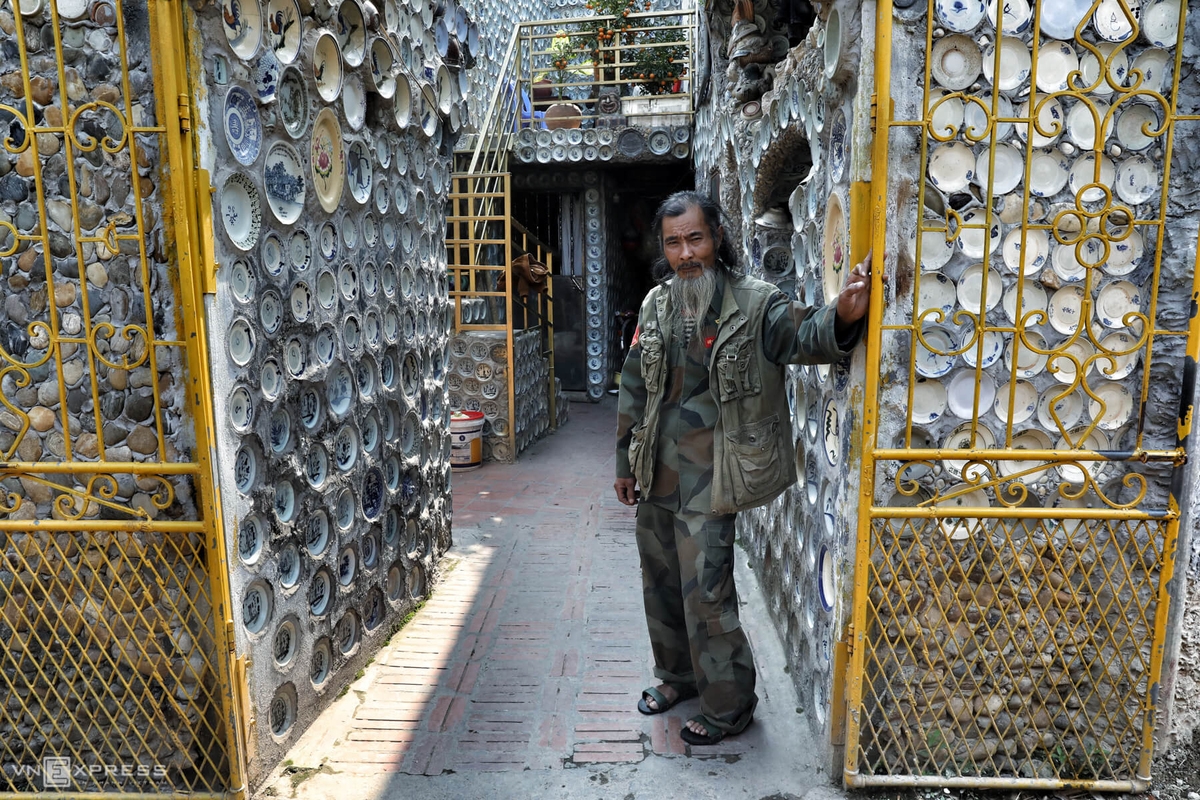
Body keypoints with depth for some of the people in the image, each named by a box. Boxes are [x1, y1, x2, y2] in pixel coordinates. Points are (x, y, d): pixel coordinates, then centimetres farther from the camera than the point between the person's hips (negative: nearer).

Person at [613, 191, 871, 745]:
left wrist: (842, 317, -50)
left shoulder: (754, 304, -11)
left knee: (706, 594, 0)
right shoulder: (657, 305, 4)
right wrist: (626, 462, 14)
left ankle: (729, 706, 23)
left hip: (708, 480, -6)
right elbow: (635, 389, 11)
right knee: (660, 581, 19)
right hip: (656, 474, 6)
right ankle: (677, 675, 43)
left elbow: (805, 335, -27)